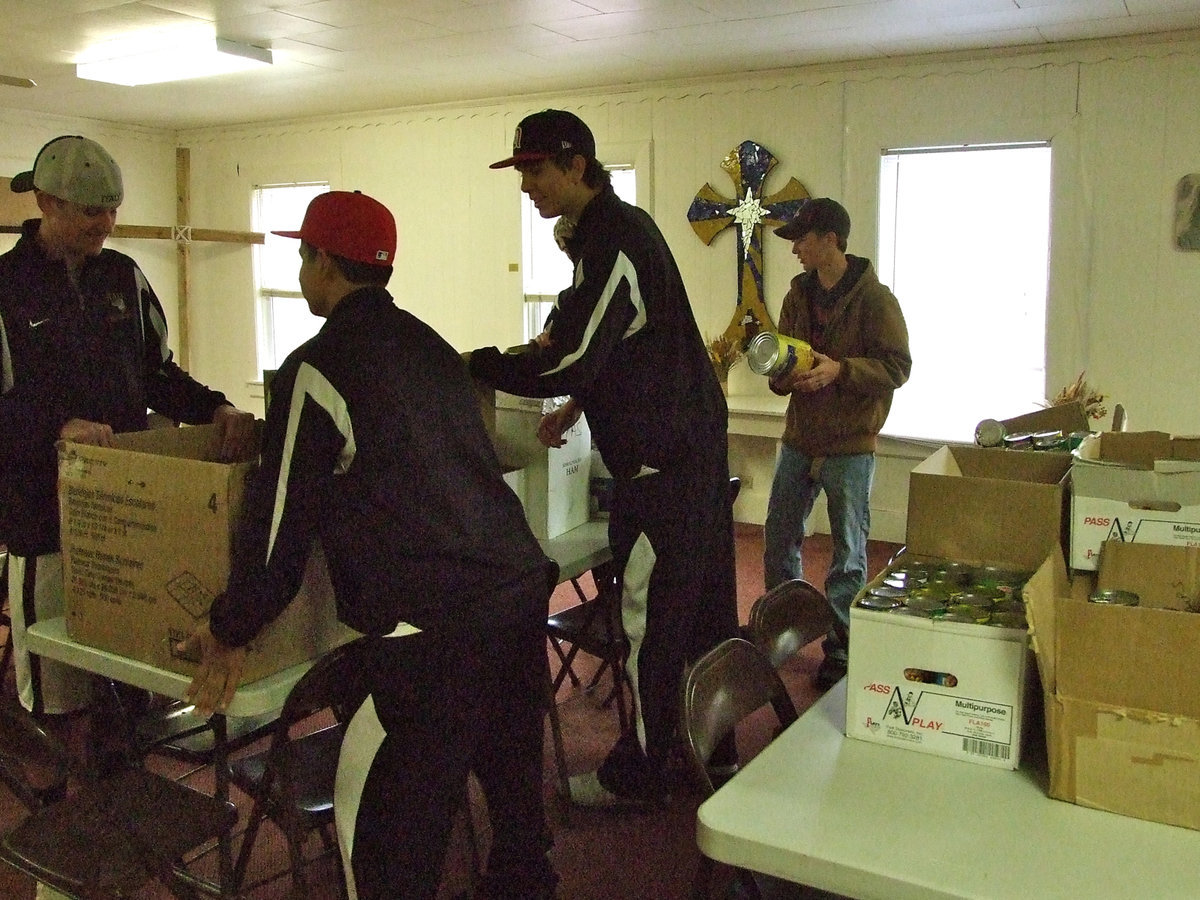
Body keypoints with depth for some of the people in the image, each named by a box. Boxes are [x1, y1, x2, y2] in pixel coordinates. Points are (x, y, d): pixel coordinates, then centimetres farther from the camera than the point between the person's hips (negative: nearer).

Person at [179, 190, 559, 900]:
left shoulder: (318, 368, -7)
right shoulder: (430, 345, 17)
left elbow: (281, 518, -5)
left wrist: (231, 633, 7)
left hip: (433, 625, -8)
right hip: (523, 585, 9)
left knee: (383, 819, 7)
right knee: (515, 783, 23)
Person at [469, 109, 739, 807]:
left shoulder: (613, 242, -20)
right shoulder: (624, 225, 13)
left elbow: (563, 362, -25)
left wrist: (470, 365, -14)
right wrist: (578, 405, 15)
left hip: (663, 462, -11)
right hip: (696, 443, 11)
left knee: (653, 620, 1)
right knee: (704, 608, 18)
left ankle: (639, 776, 15)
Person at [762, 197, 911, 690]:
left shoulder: (874, 298, -10)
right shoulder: (798, 294, 9)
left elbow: (898, 366, -14)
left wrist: (840, 369, -26)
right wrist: (783, 374, -9)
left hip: (849, 446, -6)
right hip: (799, 440, 6)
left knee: (848, 553, 5)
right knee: (778, 539, 13)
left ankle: (840, 648, 18)